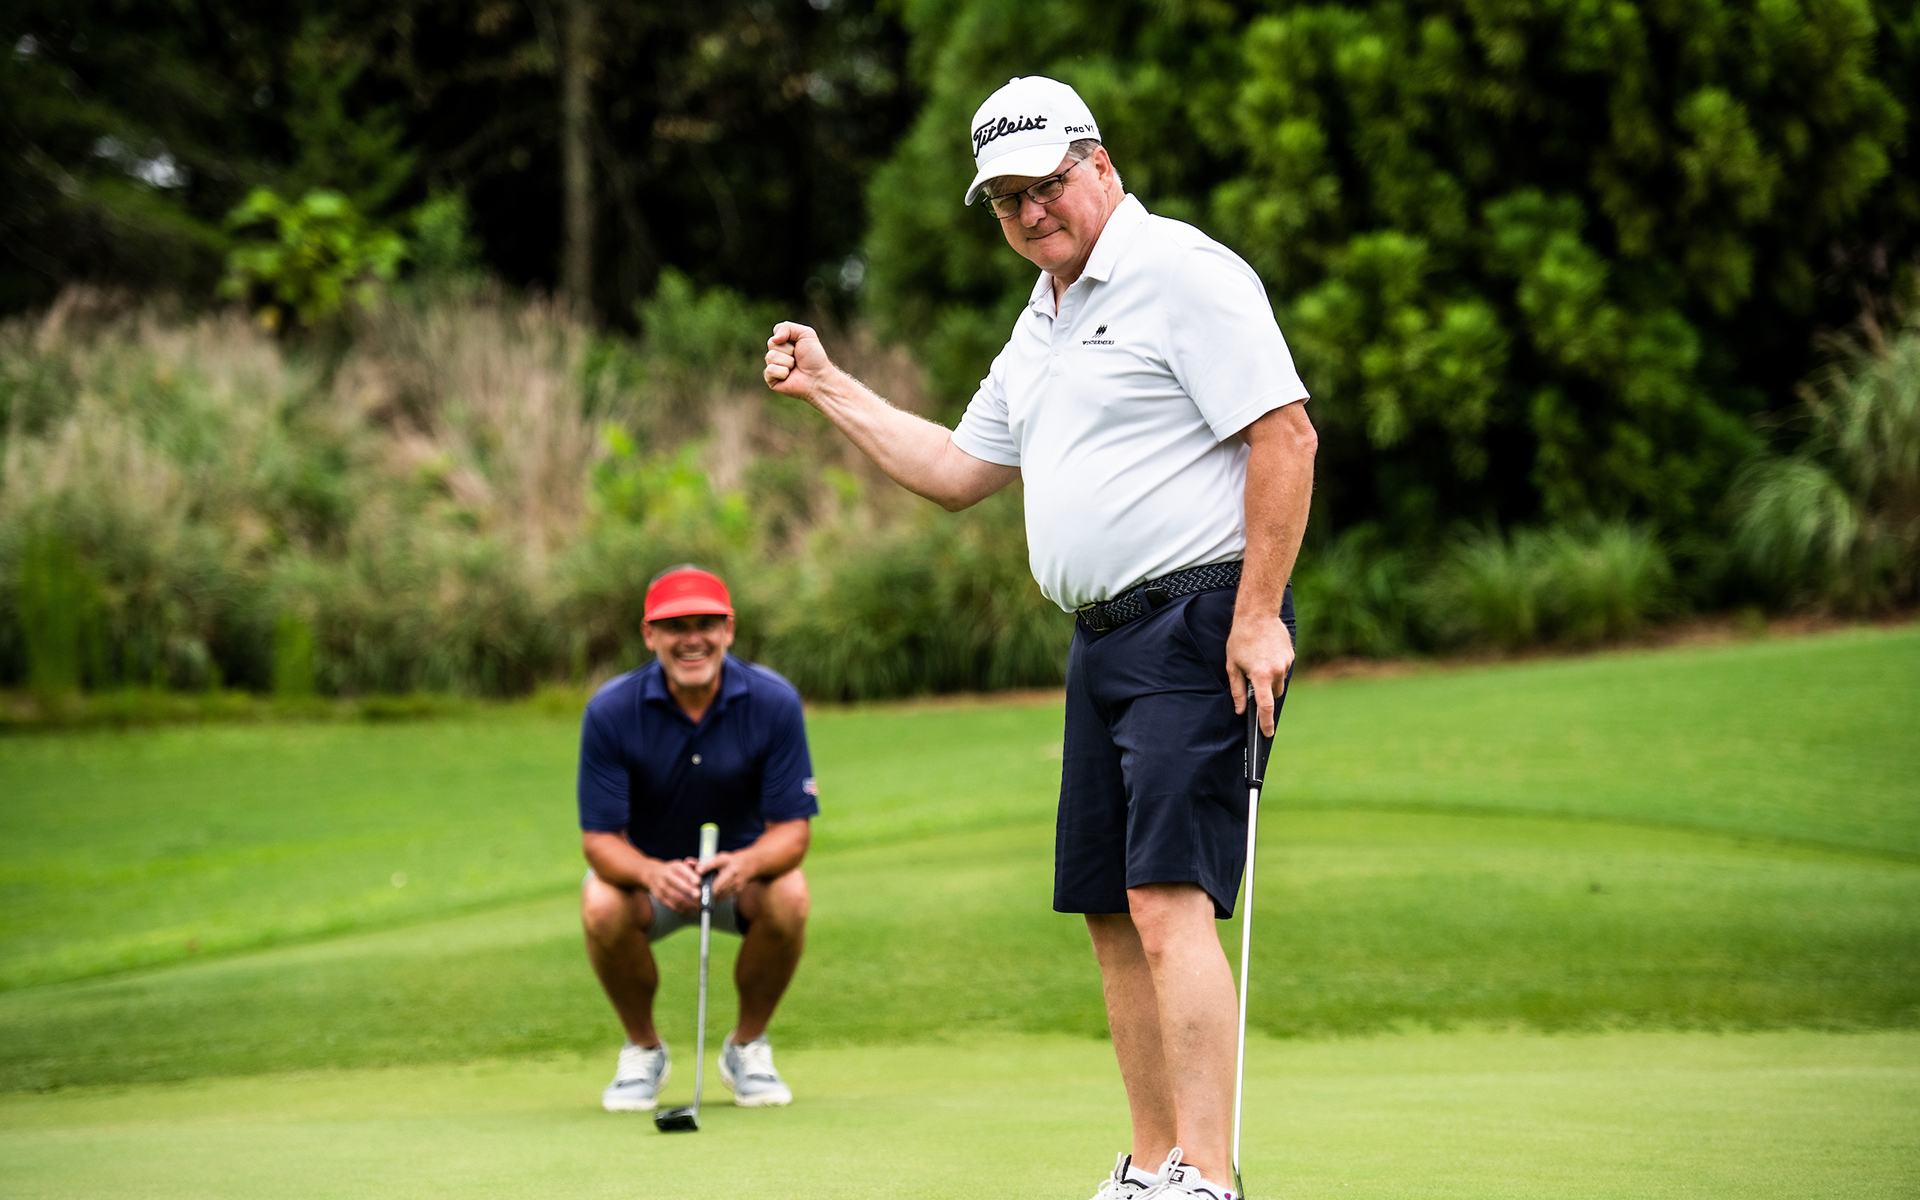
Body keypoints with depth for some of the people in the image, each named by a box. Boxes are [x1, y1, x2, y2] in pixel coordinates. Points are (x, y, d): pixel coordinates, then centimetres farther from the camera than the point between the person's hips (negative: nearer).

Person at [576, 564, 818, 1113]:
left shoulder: (774, 702, -19)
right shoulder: (611, 711, -21)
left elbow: (792, 827, -18)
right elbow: (599, 837, -19)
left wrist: (745, 863, -41)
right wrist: (652, 872, -42)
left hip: (741, 867, 1)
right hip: (644, 868, 0)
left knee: (789, 897, -32)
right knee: (601, 907, -33)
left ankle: (747, 1046, -4)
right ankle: (642, 1049, -3)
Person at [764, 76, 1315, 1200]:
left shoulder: (1183, 270, -8)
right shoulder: (1042, 324, 20)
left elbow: (1285, 435, -14)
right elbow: (959, 470, 30)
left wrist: (1259, 614, -19)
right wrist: (829, 387, 27)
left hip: (1199, 625, -9)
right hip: (1102, 641, 9)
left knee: (1169, 900, -18)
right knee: (1114, 914, 8)